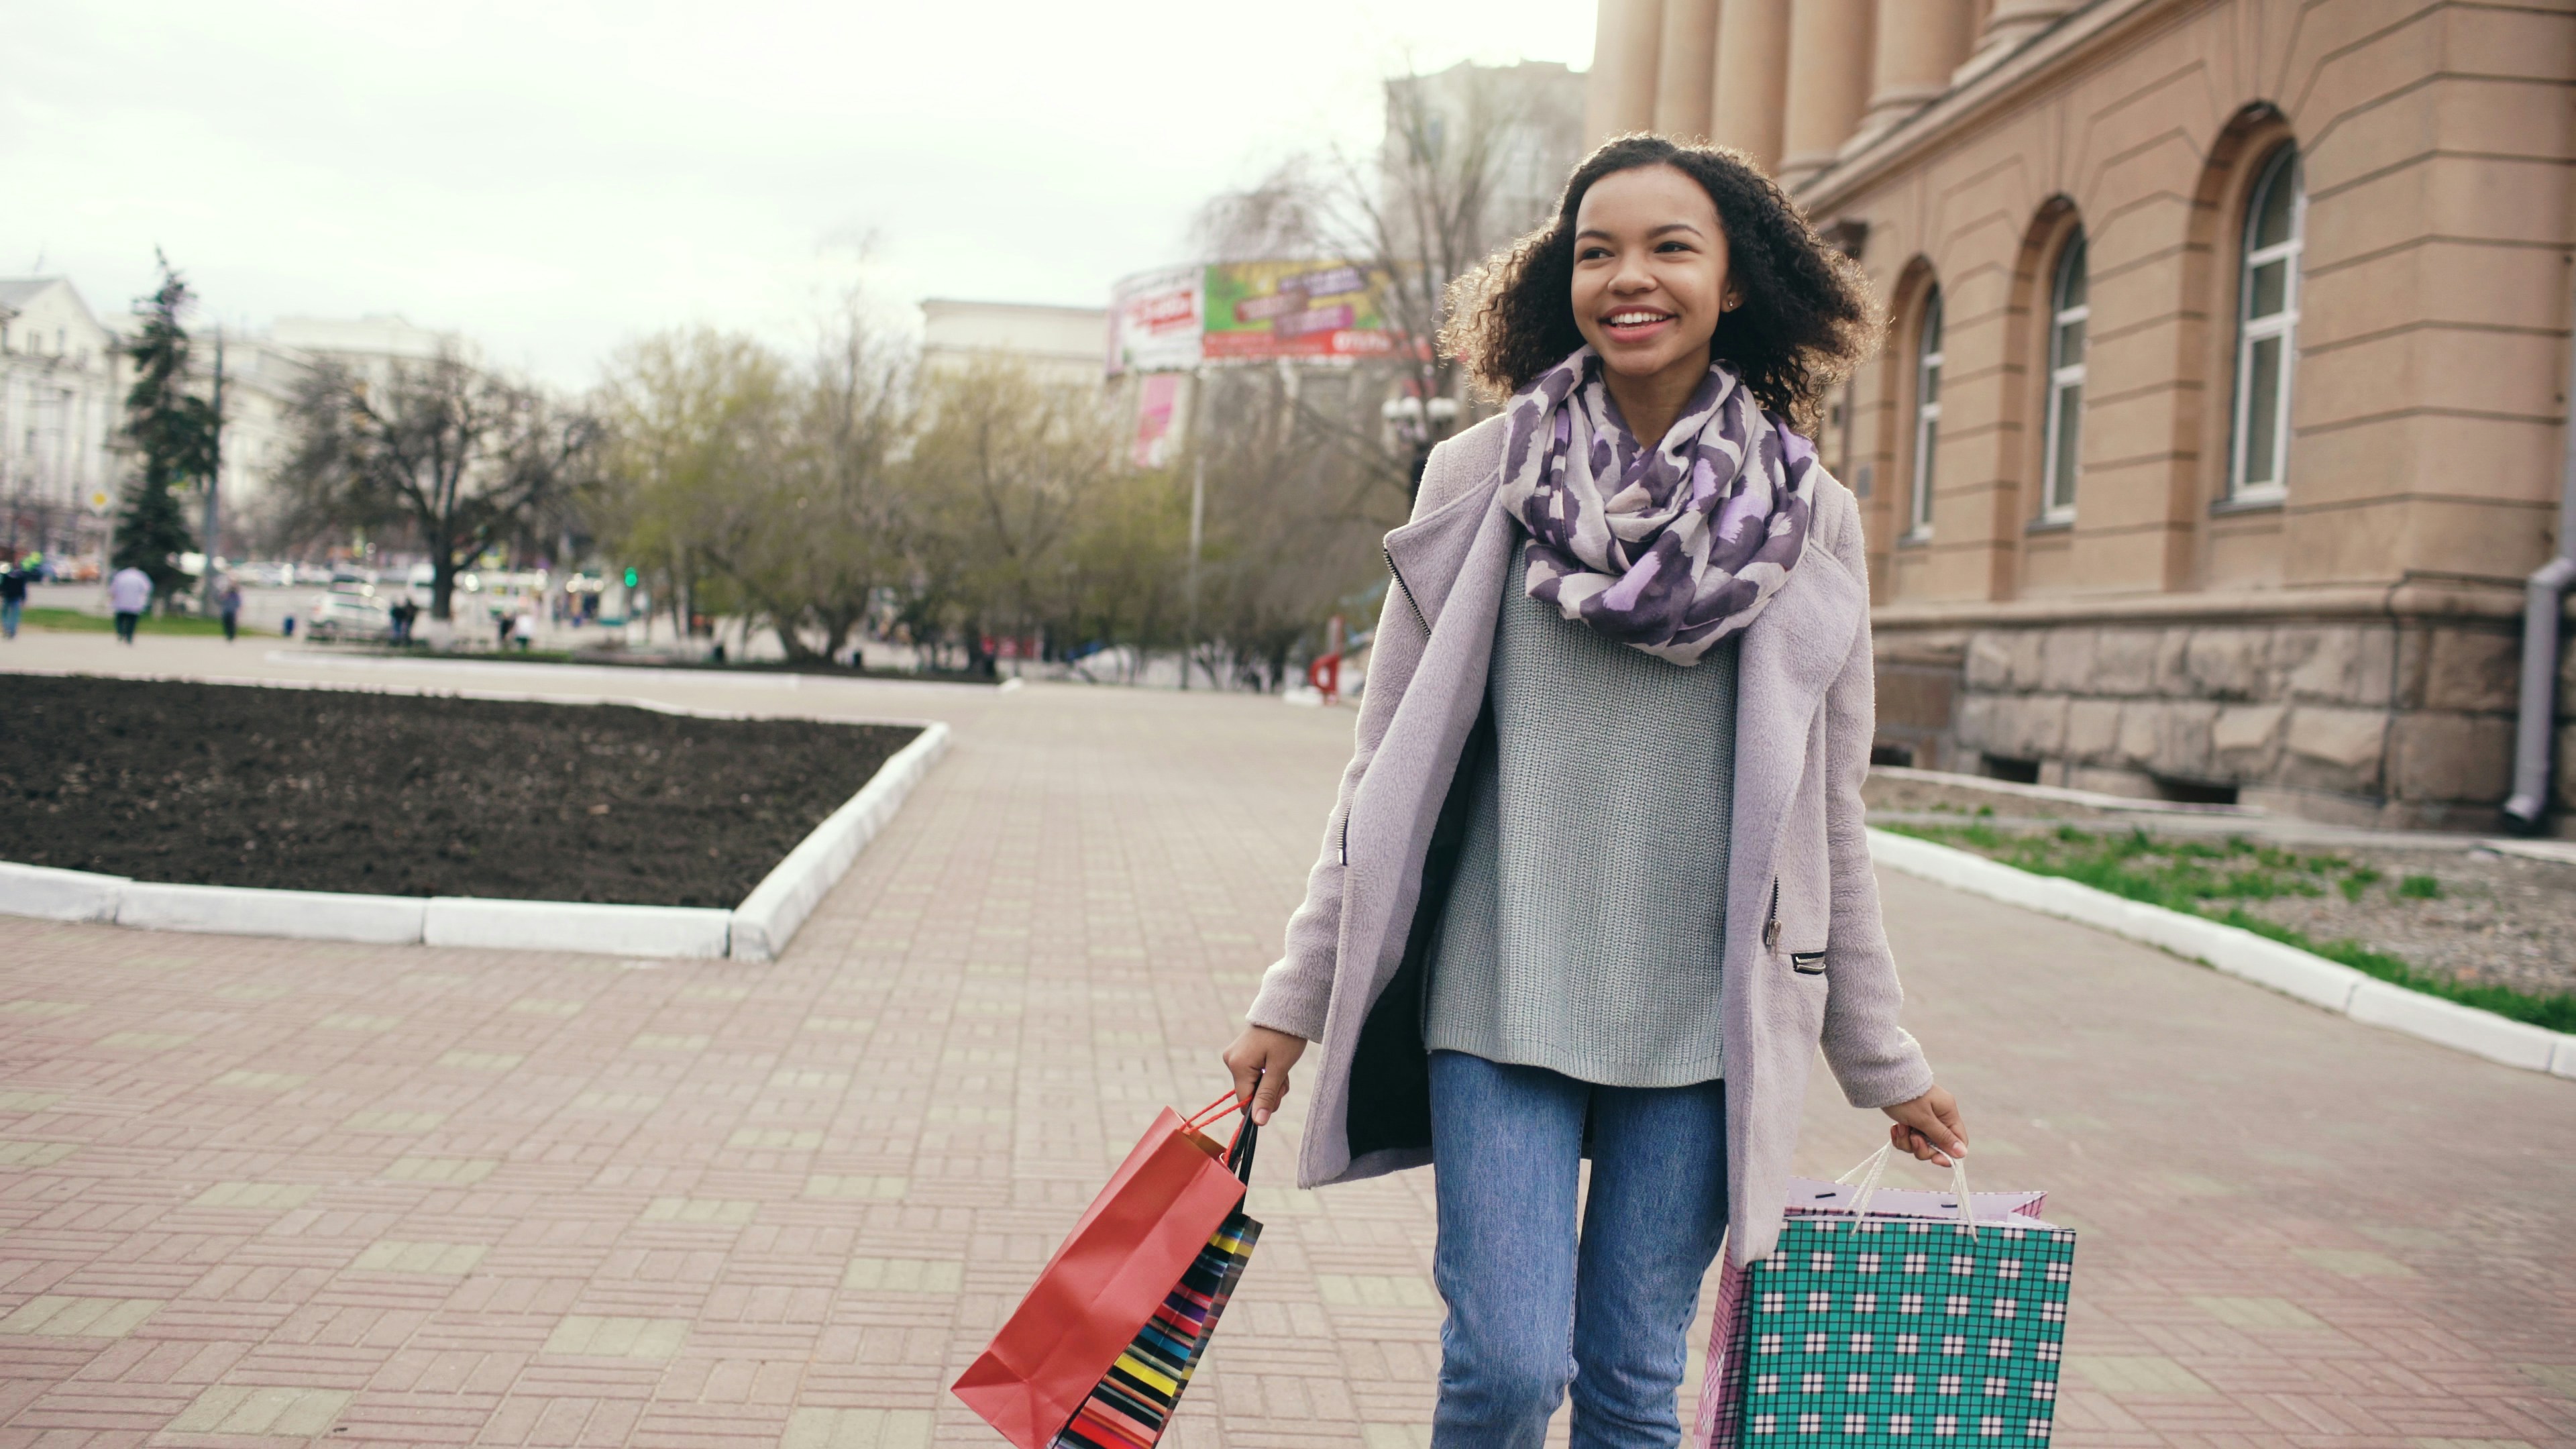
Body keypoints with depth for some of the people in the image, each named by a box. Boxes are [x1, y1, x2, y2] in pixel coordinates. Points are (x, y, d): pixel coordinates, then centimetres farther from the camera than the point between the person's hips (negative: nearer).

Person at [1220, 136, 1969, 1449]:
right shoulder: (1483, 477, 2)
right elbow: (1389, 760, 5)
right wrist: (1295, 995, 4)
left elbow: (1824, 812, 10)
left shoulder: (1809, 517, 4)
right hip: (1500, 991, -1)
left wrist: (1883, 1062, 13)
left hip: (1697, 1010, 1)